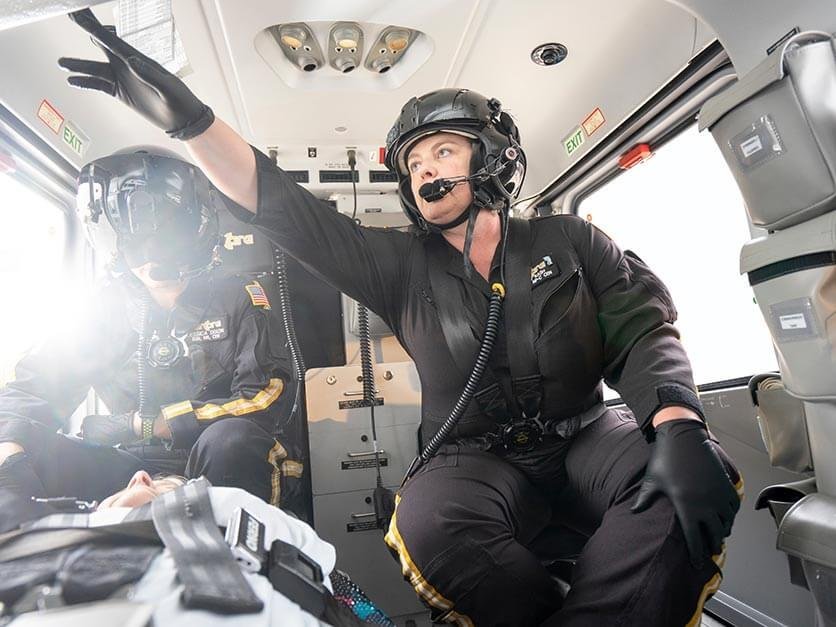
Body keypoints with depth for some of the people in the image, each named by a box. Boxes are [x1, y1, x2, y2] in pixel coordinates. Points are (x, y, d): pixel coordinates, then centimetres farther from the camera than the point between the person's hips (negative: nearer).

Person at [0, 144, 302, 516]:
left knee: (230, 440, -36)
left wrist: (141, 425, -11)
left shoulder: (237, 300, -2)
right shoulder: (106, 310, 9)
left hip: (220, 470, -2)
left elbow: (268, 399, -14)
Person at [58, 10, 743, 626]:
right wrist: (188, 117, -12)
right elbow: (288, 210, -2)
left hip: (585, 436, 1)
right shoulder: (403, 265, 6)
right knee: (429, 518, -34)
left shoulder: (566, 239, 7)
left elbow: (643, 332, -2)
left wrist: (678, 426, -23)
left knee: (692, 478, -29)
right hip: (478, 460, 0)